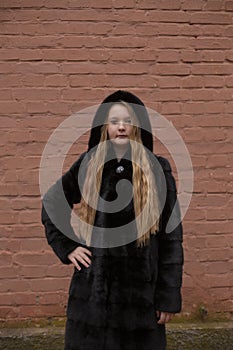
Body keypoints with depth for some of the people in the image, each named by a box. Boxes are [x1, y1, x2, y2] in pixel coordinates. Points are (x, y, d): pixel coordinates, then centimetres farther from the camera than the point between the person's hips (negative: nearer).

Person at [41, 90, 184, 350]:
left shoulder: (157, 170, -4)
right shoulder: (88, 166, 1)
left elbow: (171, 235, -4)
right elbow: (51, 203, 16)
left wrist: (169, 295, -6)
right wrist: (66, 247, 5)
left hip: (140, 289, -1)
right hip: (93, 290, 2)